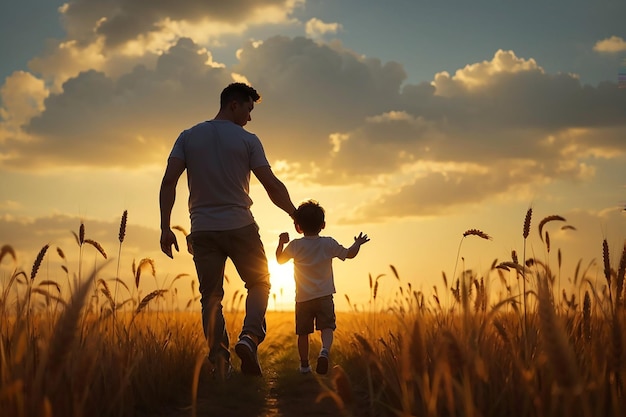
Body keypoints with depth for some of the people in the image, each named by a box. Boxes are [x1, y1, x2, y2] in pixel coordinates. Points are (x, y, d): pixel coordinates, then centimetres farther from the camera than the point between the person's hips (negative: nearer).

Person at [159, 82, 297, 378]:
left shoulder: (188, 137, 7)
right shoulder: (247, 140, -1)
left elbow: (168, 181, -2)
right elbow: (272, 185, -3)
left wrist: (165, 228, -1)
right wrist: (295, 215, 10)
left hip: (202, 230, 3)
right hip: (240, 226, -2)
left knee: (211, 298, 8)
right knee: (259, 283, 15)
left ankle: (220, 368, 4)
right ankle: (249, 337, -9)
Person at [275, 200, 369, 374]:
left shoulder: (295, 246, -4)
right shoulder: (329, 244, -3)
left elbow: (280, 260, 9)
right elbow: (349, 254, 8)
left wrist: (281, 242, 19)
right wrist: (358, 243, 25)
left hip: (303, 298, 1)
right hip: (324, 296, 0)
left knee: (303, 332, 11)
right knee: (327, 327, -3)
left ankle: (304, 365, 19)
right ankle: (325, 350, -32)